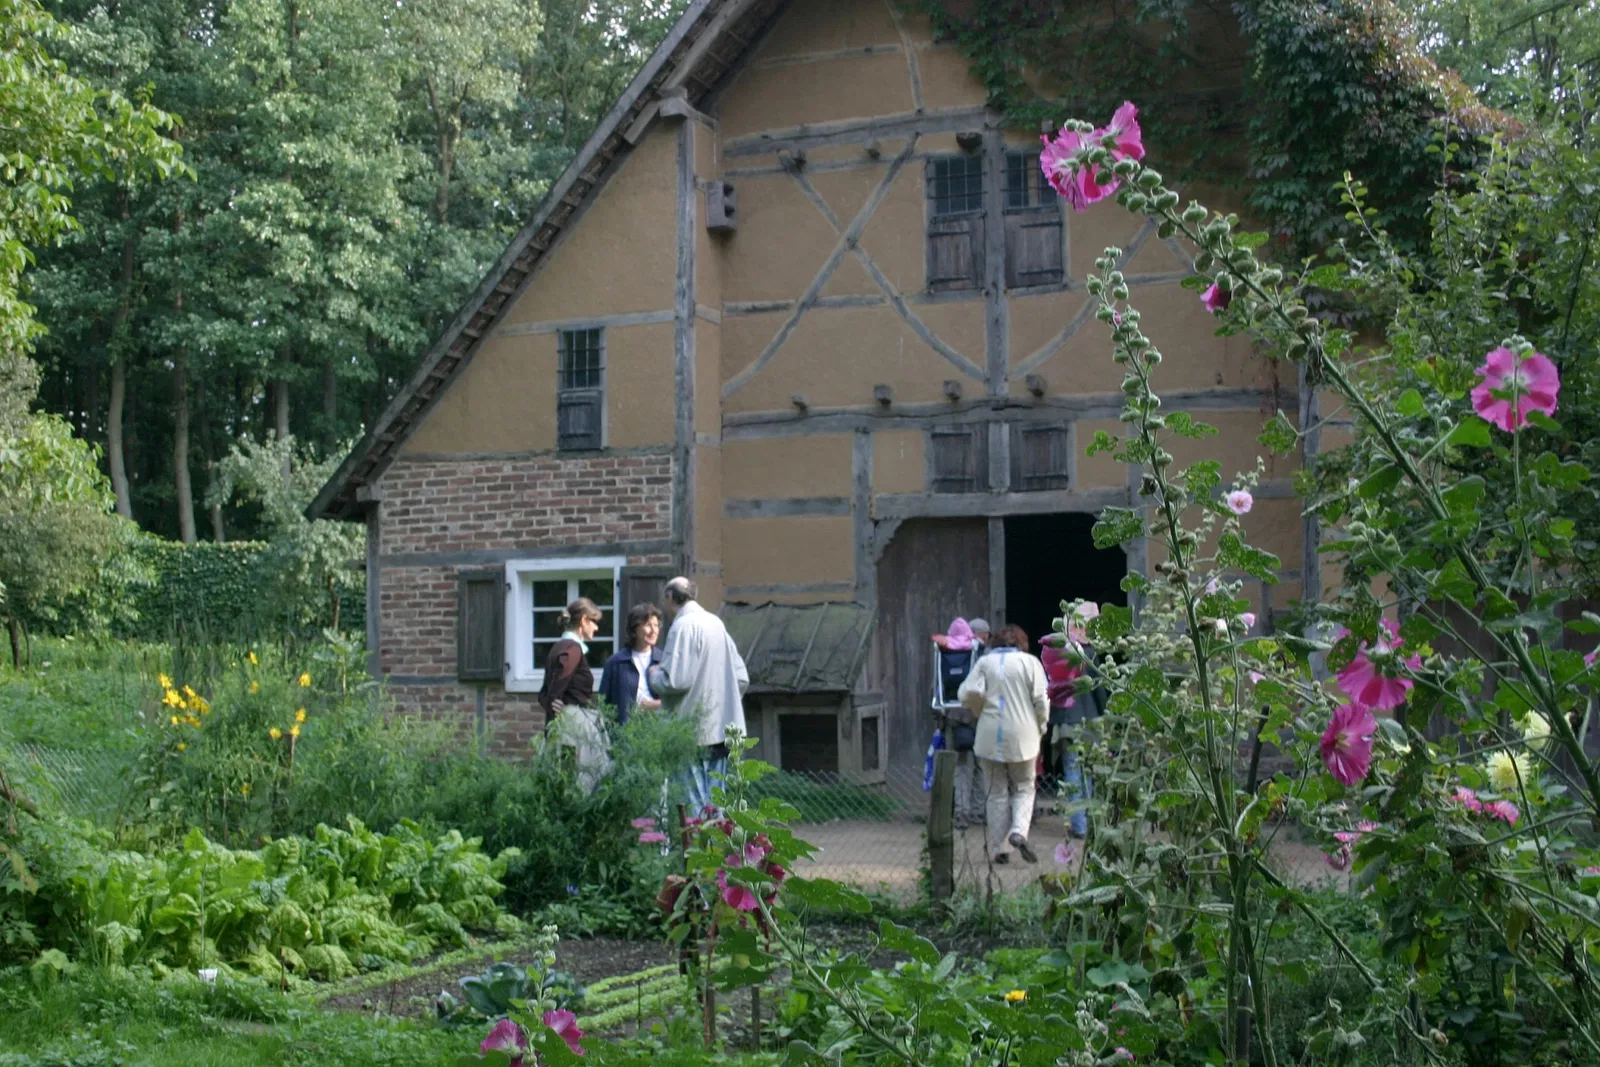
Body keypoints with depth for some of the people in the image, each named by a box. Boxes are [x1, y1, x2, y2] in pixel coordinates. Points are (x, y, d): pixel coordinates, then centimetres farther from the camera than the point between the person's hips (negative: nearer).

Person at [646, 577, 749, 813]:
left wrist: (654, 674, 0)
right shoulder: (716, 623, 13)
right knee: (714, 800, 10)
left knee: (696, 804, -5)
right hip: (721, 727, 8)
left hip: (694, 728, -8)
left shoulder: (683, 626, -11)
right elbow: (742, 678, 13)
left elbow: (675, 681, -19)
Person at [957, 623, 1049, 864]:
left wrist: (983, 712, 10)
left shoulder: (985, 661, 4)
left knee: (997, 792, 9)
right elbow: (1041, 700, -6)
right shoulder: (1030, 662, 0)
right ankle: (1018, 831, -12)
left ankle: (999, 849, 7)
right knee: (1024, 788, 12)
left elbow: (969, 693, -8)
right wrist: (1040, 728, 8)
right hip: (1022, 736, -1)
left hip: (990, 736, 1)